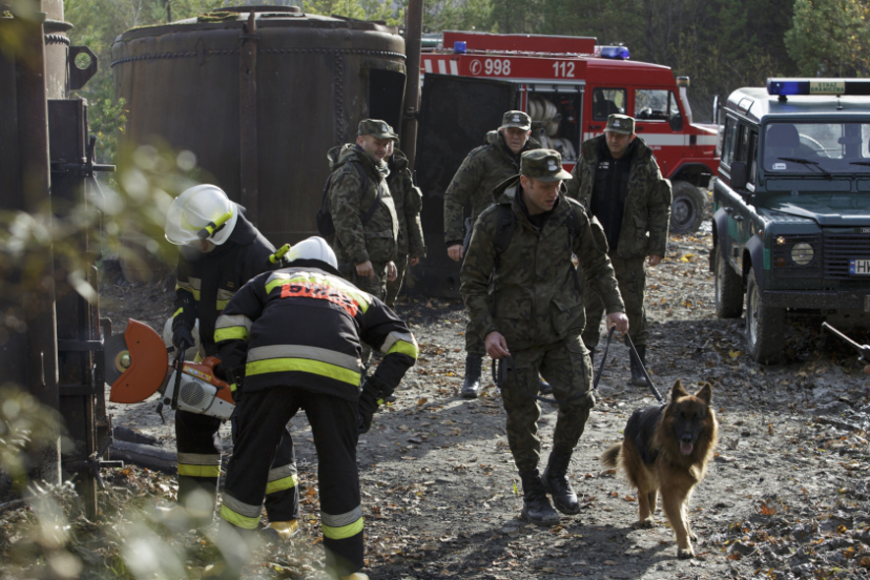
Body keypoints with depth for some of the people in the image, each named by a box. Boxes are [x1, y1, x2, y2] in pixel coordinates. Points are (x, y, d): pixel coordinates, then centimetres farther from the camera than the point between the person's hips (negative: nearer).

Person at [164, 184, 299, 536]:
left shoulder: (258, 256, -29)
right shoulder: (194, 249, -5)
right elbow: (184, 288, 12)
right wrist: (182, 323, -8)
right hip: (213, 354, 8)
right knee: (193, 420, 12)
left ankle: (284, 517, -6)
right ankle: (196, 506, 25)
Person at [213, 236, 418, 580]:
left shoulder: (272, 279, 35)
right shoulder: (355, 294, 38)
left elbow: (229, 324, 18)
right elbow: (404, 344, 27)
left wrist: (239, 375, 15)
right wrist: (372, 397, 21)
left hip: (270, 366, 0)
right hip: (336, 372, 1)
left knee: (250, 460, 13)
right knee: (339, 467, 15)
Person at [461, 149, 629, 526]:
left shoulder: (571, 215, -5)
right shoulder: (494, 223, -13)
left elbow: (596, 264, 11)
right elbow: (473, 283, -7)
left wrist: (614, 307, 2)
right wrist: (487, 331, -17)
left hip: (563, 328, 3)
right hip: (515, 335, -2)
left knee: (578, 400, -7)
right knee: (523, 416, 1)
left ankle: (557, 474, 17)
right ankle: (533, 494, 17)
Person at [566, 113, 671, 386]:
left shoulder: (645, 164, -1)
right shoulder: (589, 158, 3)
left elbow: (659, 208, 1)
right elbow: (572, 198, 11)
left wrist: (657, 247, -5)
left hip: (628, 250, -1)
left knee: (633, 306, 1)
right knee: (589, 305, 4)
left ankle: (638, 367, 10)